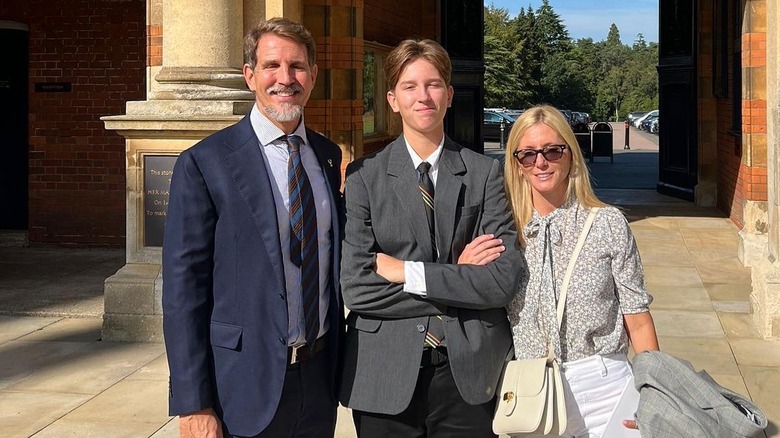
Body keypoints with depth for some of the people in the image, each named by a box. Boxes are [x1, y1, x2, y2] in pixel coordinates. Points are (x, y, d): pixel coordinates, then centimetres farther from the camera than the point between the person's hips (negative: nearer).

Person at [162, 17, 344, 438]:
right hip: (247, 385, -5)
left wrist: (342, 359, 14)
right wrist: (193, 404, -13)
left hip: (320, 376, 5)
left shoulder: (328, 156, 7)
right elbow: (182, 287, -11)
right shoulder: (204, 163, -10)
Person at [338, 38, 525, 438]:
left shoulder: (485, 174, 2)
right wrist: (458, 276, -10)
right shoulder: (363, 176, -1)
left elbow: (505, 278, -8)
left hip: (469, 372, 1)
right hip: (386, 375, -1)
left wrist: (408, 272, -13)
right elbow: (356, 288, -11)